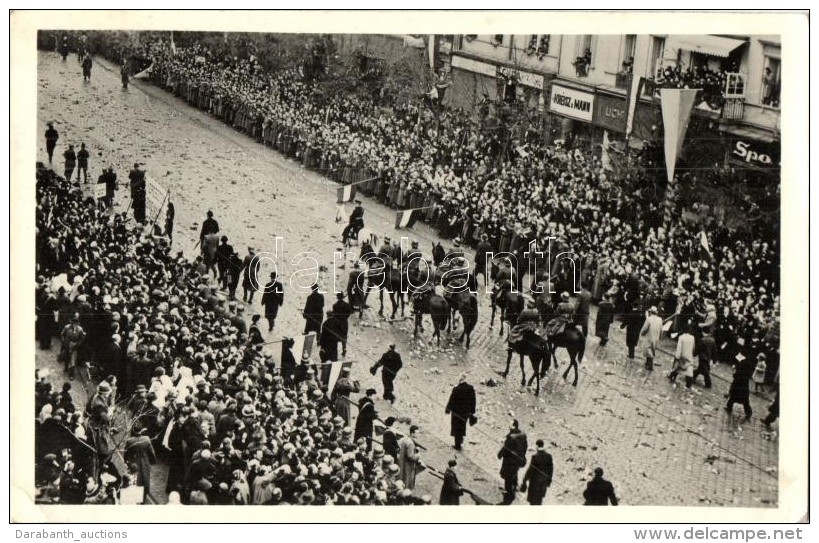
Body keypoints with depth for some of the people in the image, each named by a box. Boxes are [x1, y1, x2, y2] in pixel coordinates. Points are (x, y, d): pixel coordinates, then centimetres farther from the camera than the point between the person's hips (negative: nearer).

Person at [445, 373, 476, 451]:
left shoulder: (456, 389, -22)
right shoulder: (471, 388, -9)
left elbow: (451, 401, -14)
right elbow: (473, 401, -1)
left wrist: (448, 409, 1)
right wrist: (472, 412, 9)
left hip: (456, 411, -4)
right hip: (466, 412, 4)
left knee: (456, 428, 12)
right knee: (462, 425, 26)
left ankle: (458, 445, 17)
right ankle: (460, 439, 41)